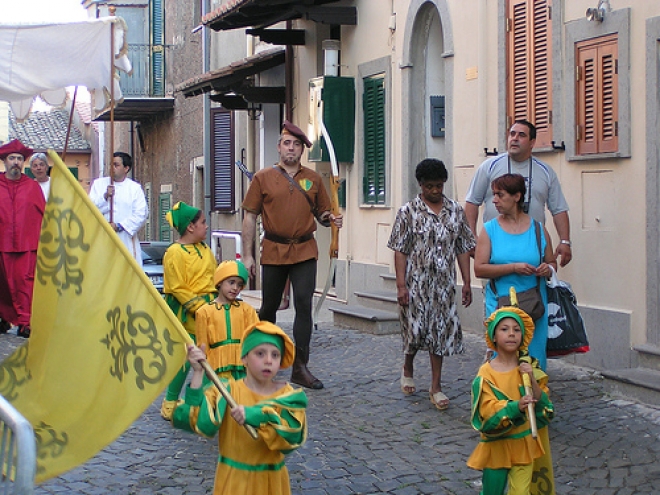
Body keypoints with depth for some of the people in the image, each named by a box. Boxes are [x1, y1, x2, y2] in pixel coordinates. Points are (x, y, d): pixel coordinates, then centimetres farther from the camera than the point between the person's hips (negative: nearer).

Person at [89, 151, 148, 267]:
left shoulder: (135, 188, 7)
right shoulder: (98, 184, 13)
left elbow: (141, 214, -3)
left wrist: (119, 226, -12)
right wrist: (105, 197, -11)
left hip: (126, 242, -1)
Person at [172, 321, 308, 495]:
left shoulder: (288, 396, -5)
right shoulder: (226, 391, -7)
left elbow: (292, 438, -19)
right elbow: (196, 421, -21)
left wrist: (257, 417, -33)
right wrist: (198, 373, -25)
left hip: (272, 481, 1)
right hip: (234, 480, -1)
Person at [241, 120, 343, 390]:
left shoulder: (313, 179, 10)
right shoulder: (263, 178, 4)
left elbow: (321, 213, 16)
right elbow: (250, 217, 3)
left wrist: (330, 219, -9)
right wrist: (247, 255, -3)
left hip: (304, 251, 1)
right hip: (273, 251, -1)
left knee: (304, 305, -8)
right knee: (269, 307, 7)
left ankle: (300, 368, -5)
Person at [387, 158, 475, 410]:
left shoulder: (455, 210, 6)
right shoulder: (408, 211, -4)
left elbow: (463, 248, 8)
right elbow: (400, 250, -5)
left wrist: (467, 282, 4)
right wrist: (401, 285, -11)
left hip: (444, 283, 3)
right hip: (416, 283, -3)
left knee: (441, 331, 3)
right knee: (416, 330, 1)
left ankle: (436, 387, 11)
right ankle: (407, 369, 32)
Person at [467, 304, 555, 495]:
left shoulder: (529, 368, -1)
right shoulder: (486, 374, -12)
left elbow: (543, 402, -4)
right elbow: (488, 411, -19)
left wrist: (532, 380, -20)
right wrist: (516, 406, -35)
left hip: (524, 444, 2)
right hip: (497, 445, -2)